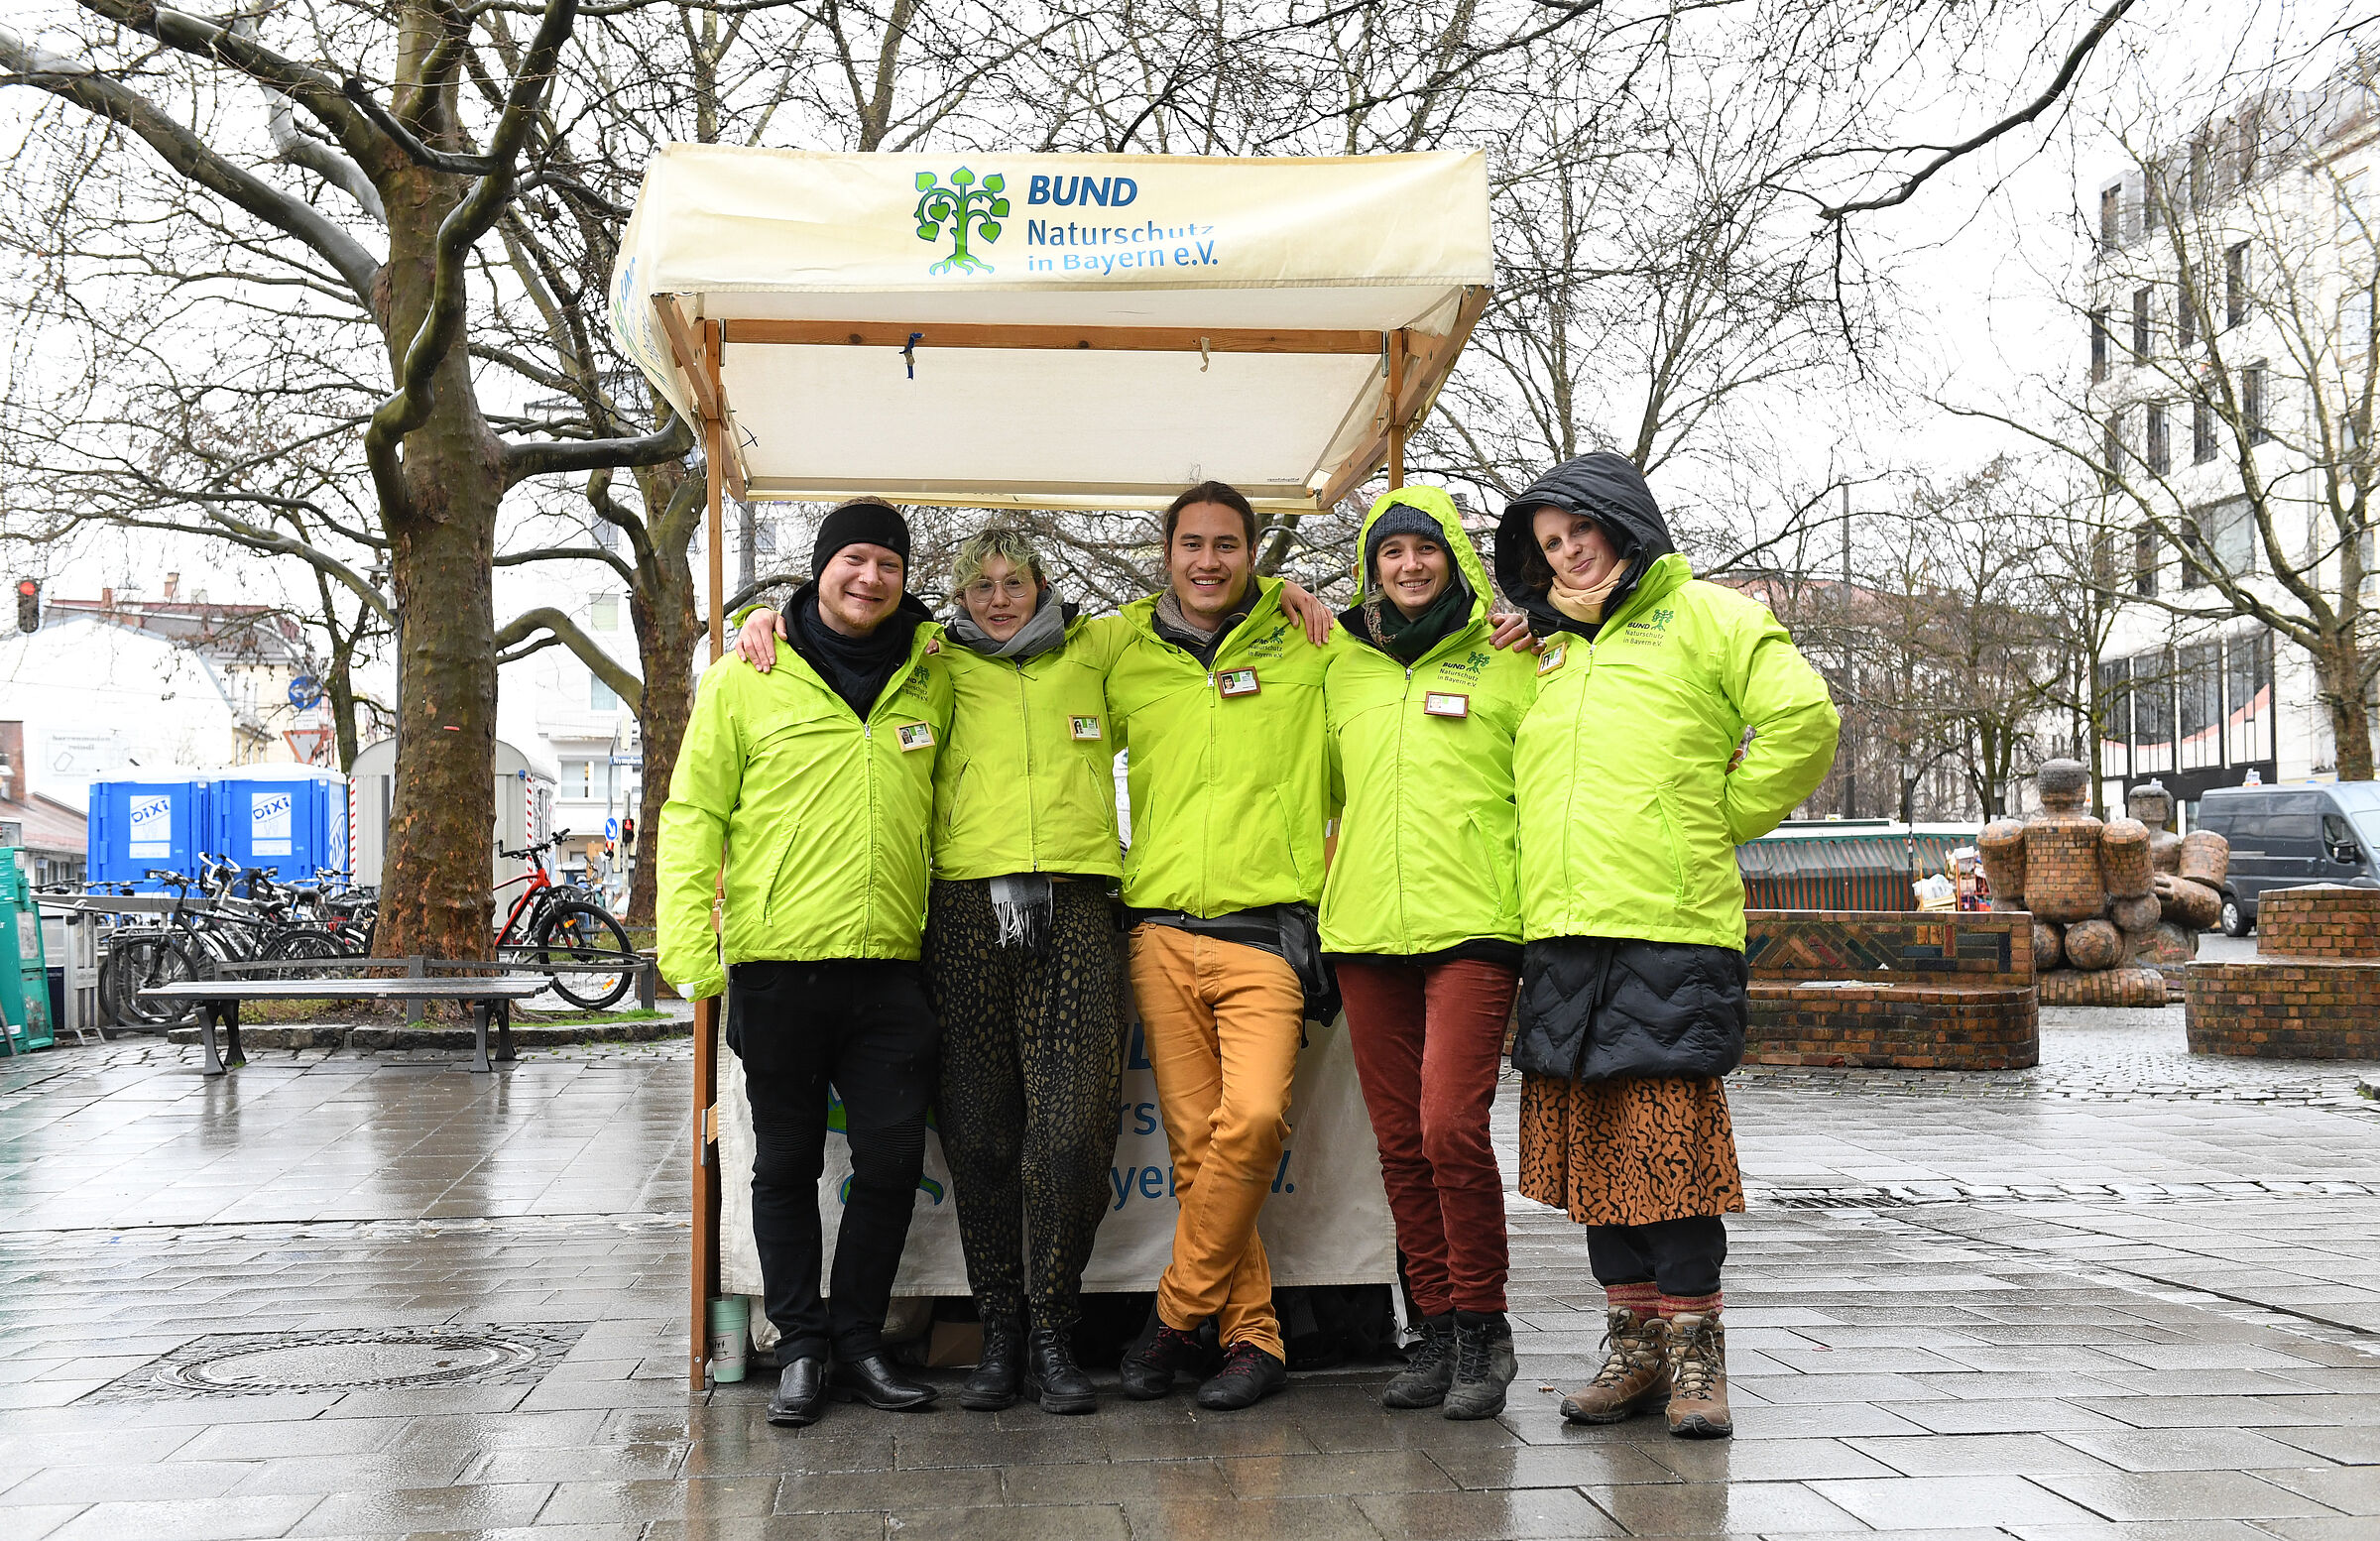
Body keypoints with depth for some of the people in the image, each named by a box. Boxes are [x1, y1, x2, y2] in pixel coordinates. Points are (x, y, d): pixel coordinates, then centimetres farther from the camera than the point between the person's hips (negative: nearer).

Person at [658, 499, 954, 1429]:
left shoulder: (932, 676, 9)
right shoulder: (746, 679, 2)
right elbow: (694, 812, 2)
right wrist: (688, 943, -8)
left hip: (890, 968, 2)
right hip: (777, 964, -2)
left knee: (893, 1159, 2)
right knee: (787, 1164, 5)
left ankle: (858, 1341, 16)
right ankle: (801, 1347, 14)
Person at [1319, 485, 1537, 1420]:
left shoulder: (1505, 662, 5)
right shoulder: (1342, 671, 15)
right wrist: (1331, 880, 18)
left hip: (1472, 927, -4)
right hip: (1365, 931, 4)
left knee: (1451, 1125, -16)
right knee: (1400, 1143, 4)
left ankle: (1482, 1331, -3)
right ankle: (1438, 1331, 14)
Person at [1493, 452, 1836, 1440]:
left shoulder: (1706, 617, 4)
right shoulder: (1546, 652, 23)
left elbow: (1804, 721, -6)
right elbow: (1509, 773, 36)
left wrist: (1723, 818, -2)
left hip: (1671, 928, -6)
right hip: (1559, 933, 6)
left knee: (1669, 1136, -9)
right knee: (1591, 1140, 6)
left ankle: (1695, 1347, 0)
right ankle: (1637, 1344, 14)